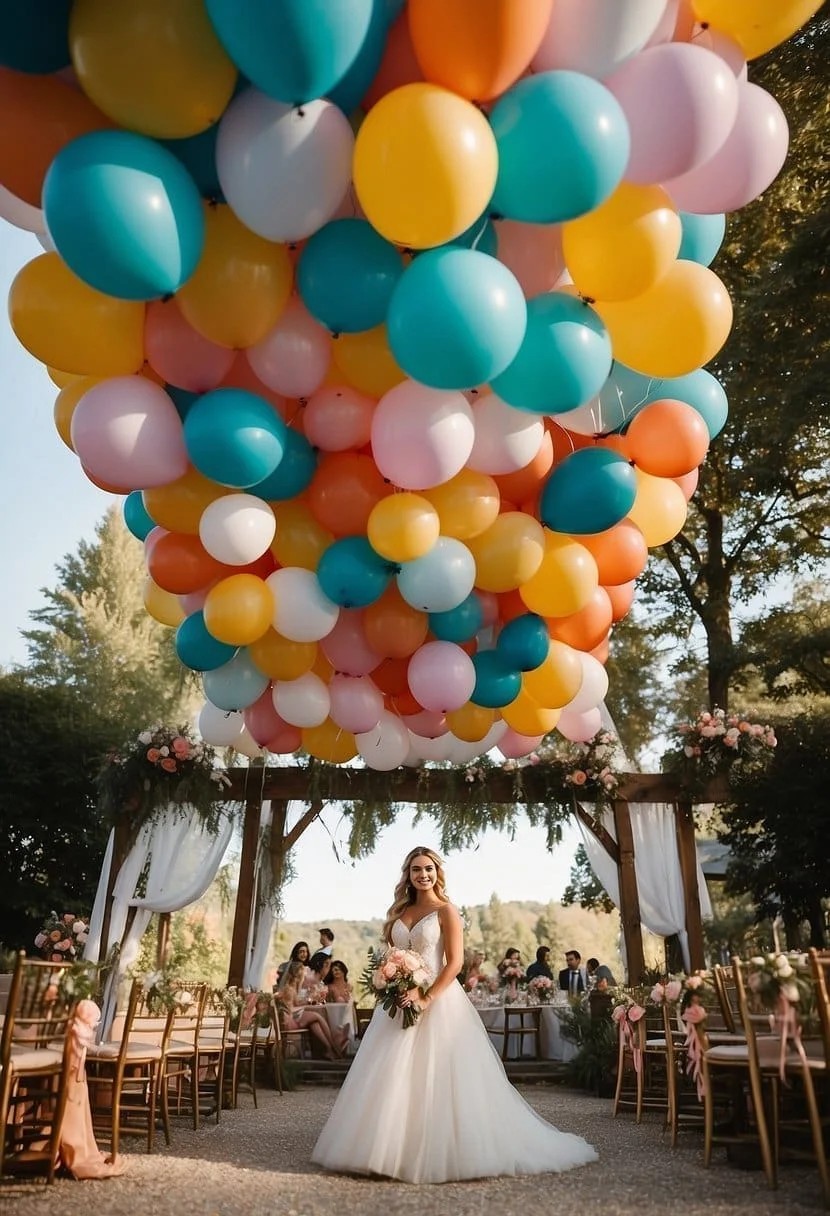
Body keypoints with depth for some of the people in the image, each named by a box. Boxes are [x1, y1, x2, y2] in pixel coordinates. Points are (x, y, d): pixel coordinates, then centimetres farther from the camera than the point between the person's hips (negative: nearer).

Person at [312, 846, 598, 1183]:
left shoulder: (446, 911, -4)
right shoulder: (399, 912, 12)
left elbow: (455, 962, -11)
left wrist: (426, 998, -19)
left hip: (438, 1000, -5)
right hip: (401, 1001, 5)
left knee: (437, 1076, -4)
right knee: (393, 1076, 6)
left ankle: (440, 1151, 8)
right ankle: (392, 1149, 17)